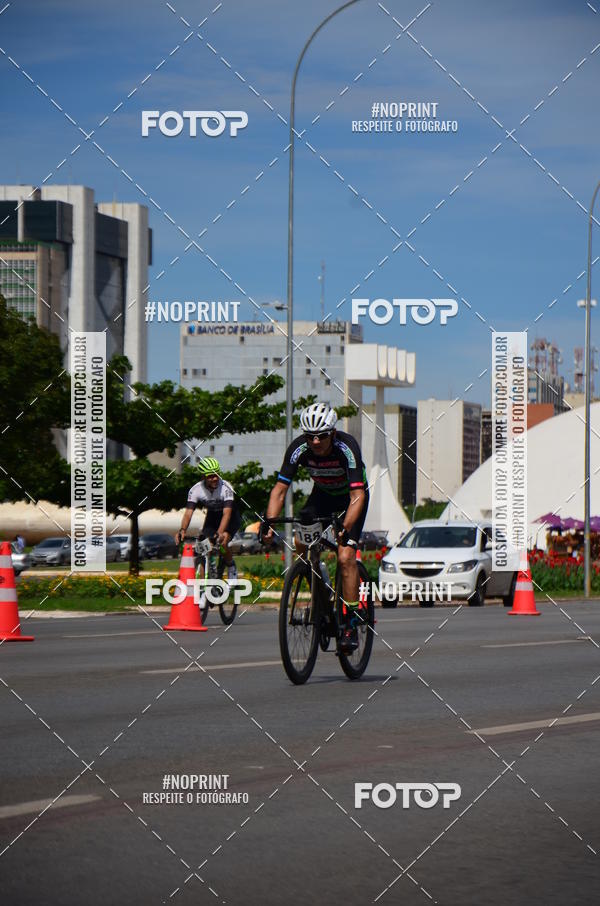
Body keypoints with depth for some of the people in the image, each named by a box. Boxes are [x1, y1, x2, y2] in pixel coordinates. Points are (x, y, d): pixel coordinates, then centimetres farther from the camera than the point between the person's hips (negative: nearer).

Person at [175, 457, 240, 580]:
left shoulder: (225, 488, -32)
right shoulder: (196, 490, -23)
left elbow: (227, 513, -40)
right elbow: (188, 512, -30)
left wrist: (219, 533, -55)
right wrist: (182, 530, -49)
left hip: (231, 517, -4)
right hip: (212, 517, 4)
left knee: (222, 543, -27)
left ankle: (231, 568, 1)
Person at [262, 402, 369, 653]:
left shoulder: (347, 448, -33)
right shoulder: (299, 448, -24)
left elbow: (358, 495, -37)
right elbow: (280, 489, -21)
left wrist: (345, 528, -51)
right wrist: (269, 522, -35)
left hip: (350, 496, -4)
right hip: (322, 494, 4)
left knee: (345, 556, -20)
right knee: (300, 542, -17)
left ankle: (351, 624, -13)